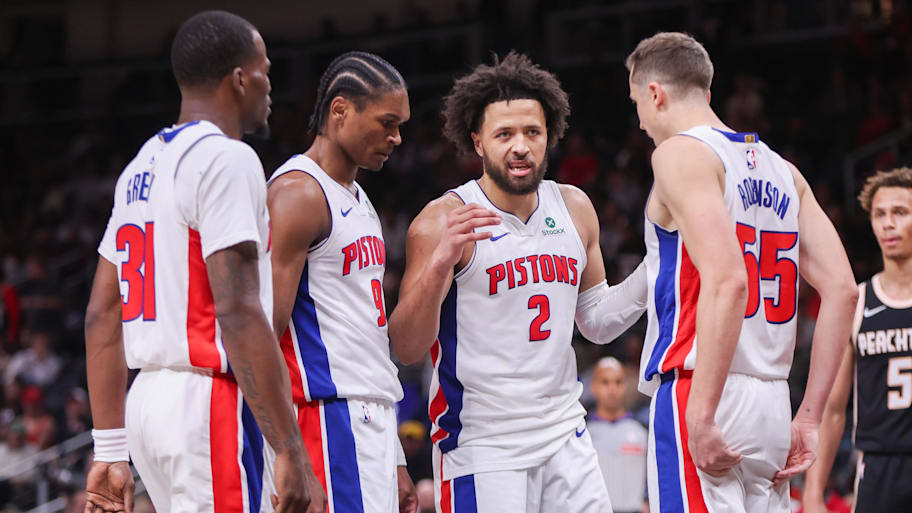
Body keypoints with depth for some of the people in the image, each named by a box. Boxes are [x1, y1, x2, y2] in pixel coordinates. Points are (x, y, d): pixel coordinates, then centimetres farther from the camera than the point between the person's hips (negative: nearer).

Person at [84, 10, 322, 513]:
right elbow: (238, 314, -19)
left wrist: (110, 449, 19)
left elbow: (102, 315, 18)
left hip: (150, 398, 9)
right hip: (213, 402, -9)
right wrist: (290, 452, -19)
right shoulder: (225, 159, -11)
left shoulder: (140, 167, 17)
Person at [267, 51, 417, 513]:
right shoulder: (298, 193, -10)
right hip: (330, 418, -9)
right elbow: (262, 333, -17)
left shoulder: (358, 201, 20)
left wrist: (394, 462, 22)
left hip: (373, 422, 9)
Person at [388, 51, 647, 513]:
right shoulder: (445, 220, -9)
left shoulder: (574, 209, 8)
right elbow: (407, 349, -14)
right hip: (480, 447, -5)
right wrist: (439, 264, -29)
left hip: (566, 440, 6)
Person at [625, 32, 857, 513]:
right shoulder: (781, 170, 18)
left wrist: (702, 416, -22)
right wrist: (809, 418, 12)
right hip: (771, 402, 8)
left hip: (698, 389, -8)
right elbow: (842, 291, 11)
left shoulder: (682, 153, -5)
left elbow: (727, 280, -20)